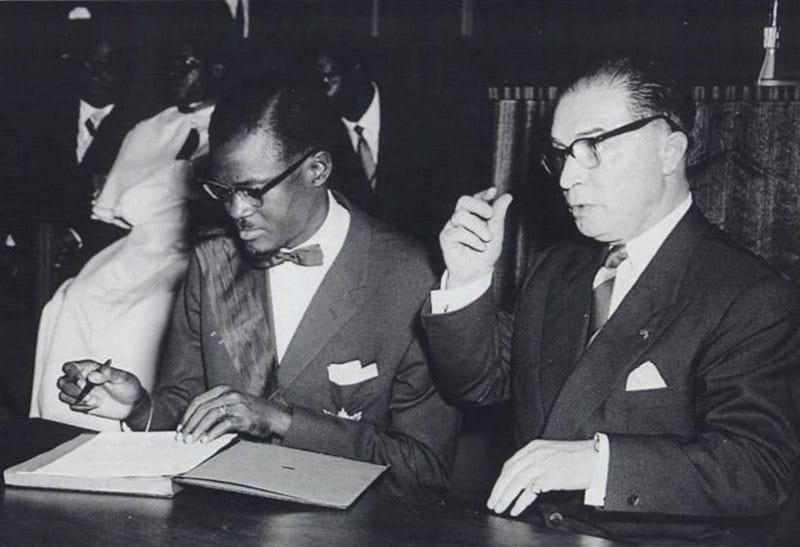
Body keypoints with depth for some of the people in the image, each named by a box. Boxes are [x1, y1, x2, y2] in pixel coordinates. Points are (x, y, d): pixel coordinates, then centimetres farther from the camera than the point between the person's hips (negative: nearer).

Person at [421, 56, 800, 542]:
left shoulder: (752, 300, -9)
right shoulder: (558, 270, 13)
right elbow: (479, 382, 15)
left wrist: (598, 459, -28)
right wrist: (467, 281, -1)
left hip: (658, 540, -4)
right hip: (524, 534, 4)